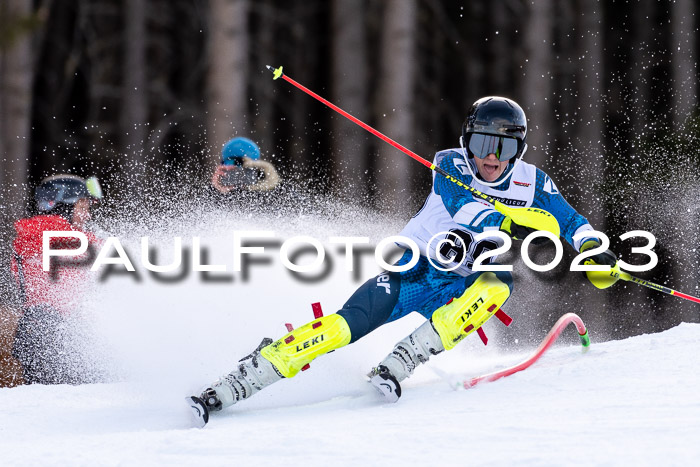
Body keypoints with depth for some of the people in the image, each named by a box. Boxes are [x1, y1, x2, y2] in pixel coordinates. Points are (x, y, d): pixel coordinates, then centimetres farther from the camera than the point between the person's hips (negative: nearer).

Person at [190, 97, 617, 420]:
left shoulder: (531, 182, -1)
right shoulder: (452, 166, -10)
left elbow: (572, 222, -1)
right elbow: (466, 209, -28)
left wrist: (594, 248, -23)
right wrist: (511, 222, -45)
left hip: (463, 291, 2)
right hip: (416, 273, -2)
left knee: (498, 285, -33)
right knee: (344, 327, -21)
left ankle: (397, 368, -35)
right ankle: (229, 389, -20)